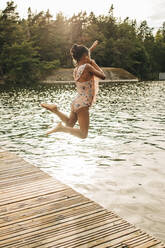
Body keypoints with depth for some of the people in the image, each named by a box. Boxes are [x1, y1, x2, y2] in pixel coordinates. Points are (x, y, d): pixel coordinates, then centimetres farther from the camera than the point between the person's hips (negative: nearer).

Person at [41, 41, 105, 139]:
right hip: (83, 105, -8)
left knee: (69, 124, 30)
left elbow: (82, 57, 31)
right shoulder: (87, 67, -16)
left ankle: (55, 110, 12)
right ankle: (61, 128, -16)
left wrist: (92, 48, 39)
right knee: (83, 134, -3)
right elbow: (103, 76, -7)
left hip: (76, 102, 8)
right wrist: (94, 63, 3)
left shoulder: (76, 68, 8)